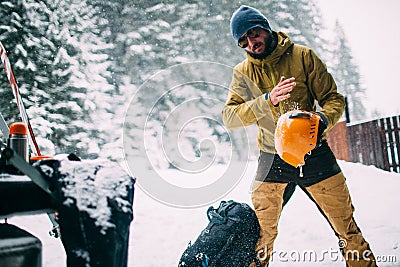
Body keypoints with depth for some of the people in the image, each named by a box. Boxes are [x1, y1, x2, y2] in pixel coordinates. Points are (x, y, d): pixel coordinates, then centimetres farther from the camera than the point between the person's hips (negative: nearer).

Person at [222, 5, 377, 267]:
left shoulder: (302, 56, -3)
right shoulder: (242, 73, 2)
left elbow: (334, 98, -1)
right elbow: (229, 117, -11)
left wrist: (322, 121, -23)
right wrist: (267, 100, -26)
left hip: (314, 155, -1)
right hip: (272, 160, 1)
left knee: (347, 227, 6)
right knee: (260, 235, 9)